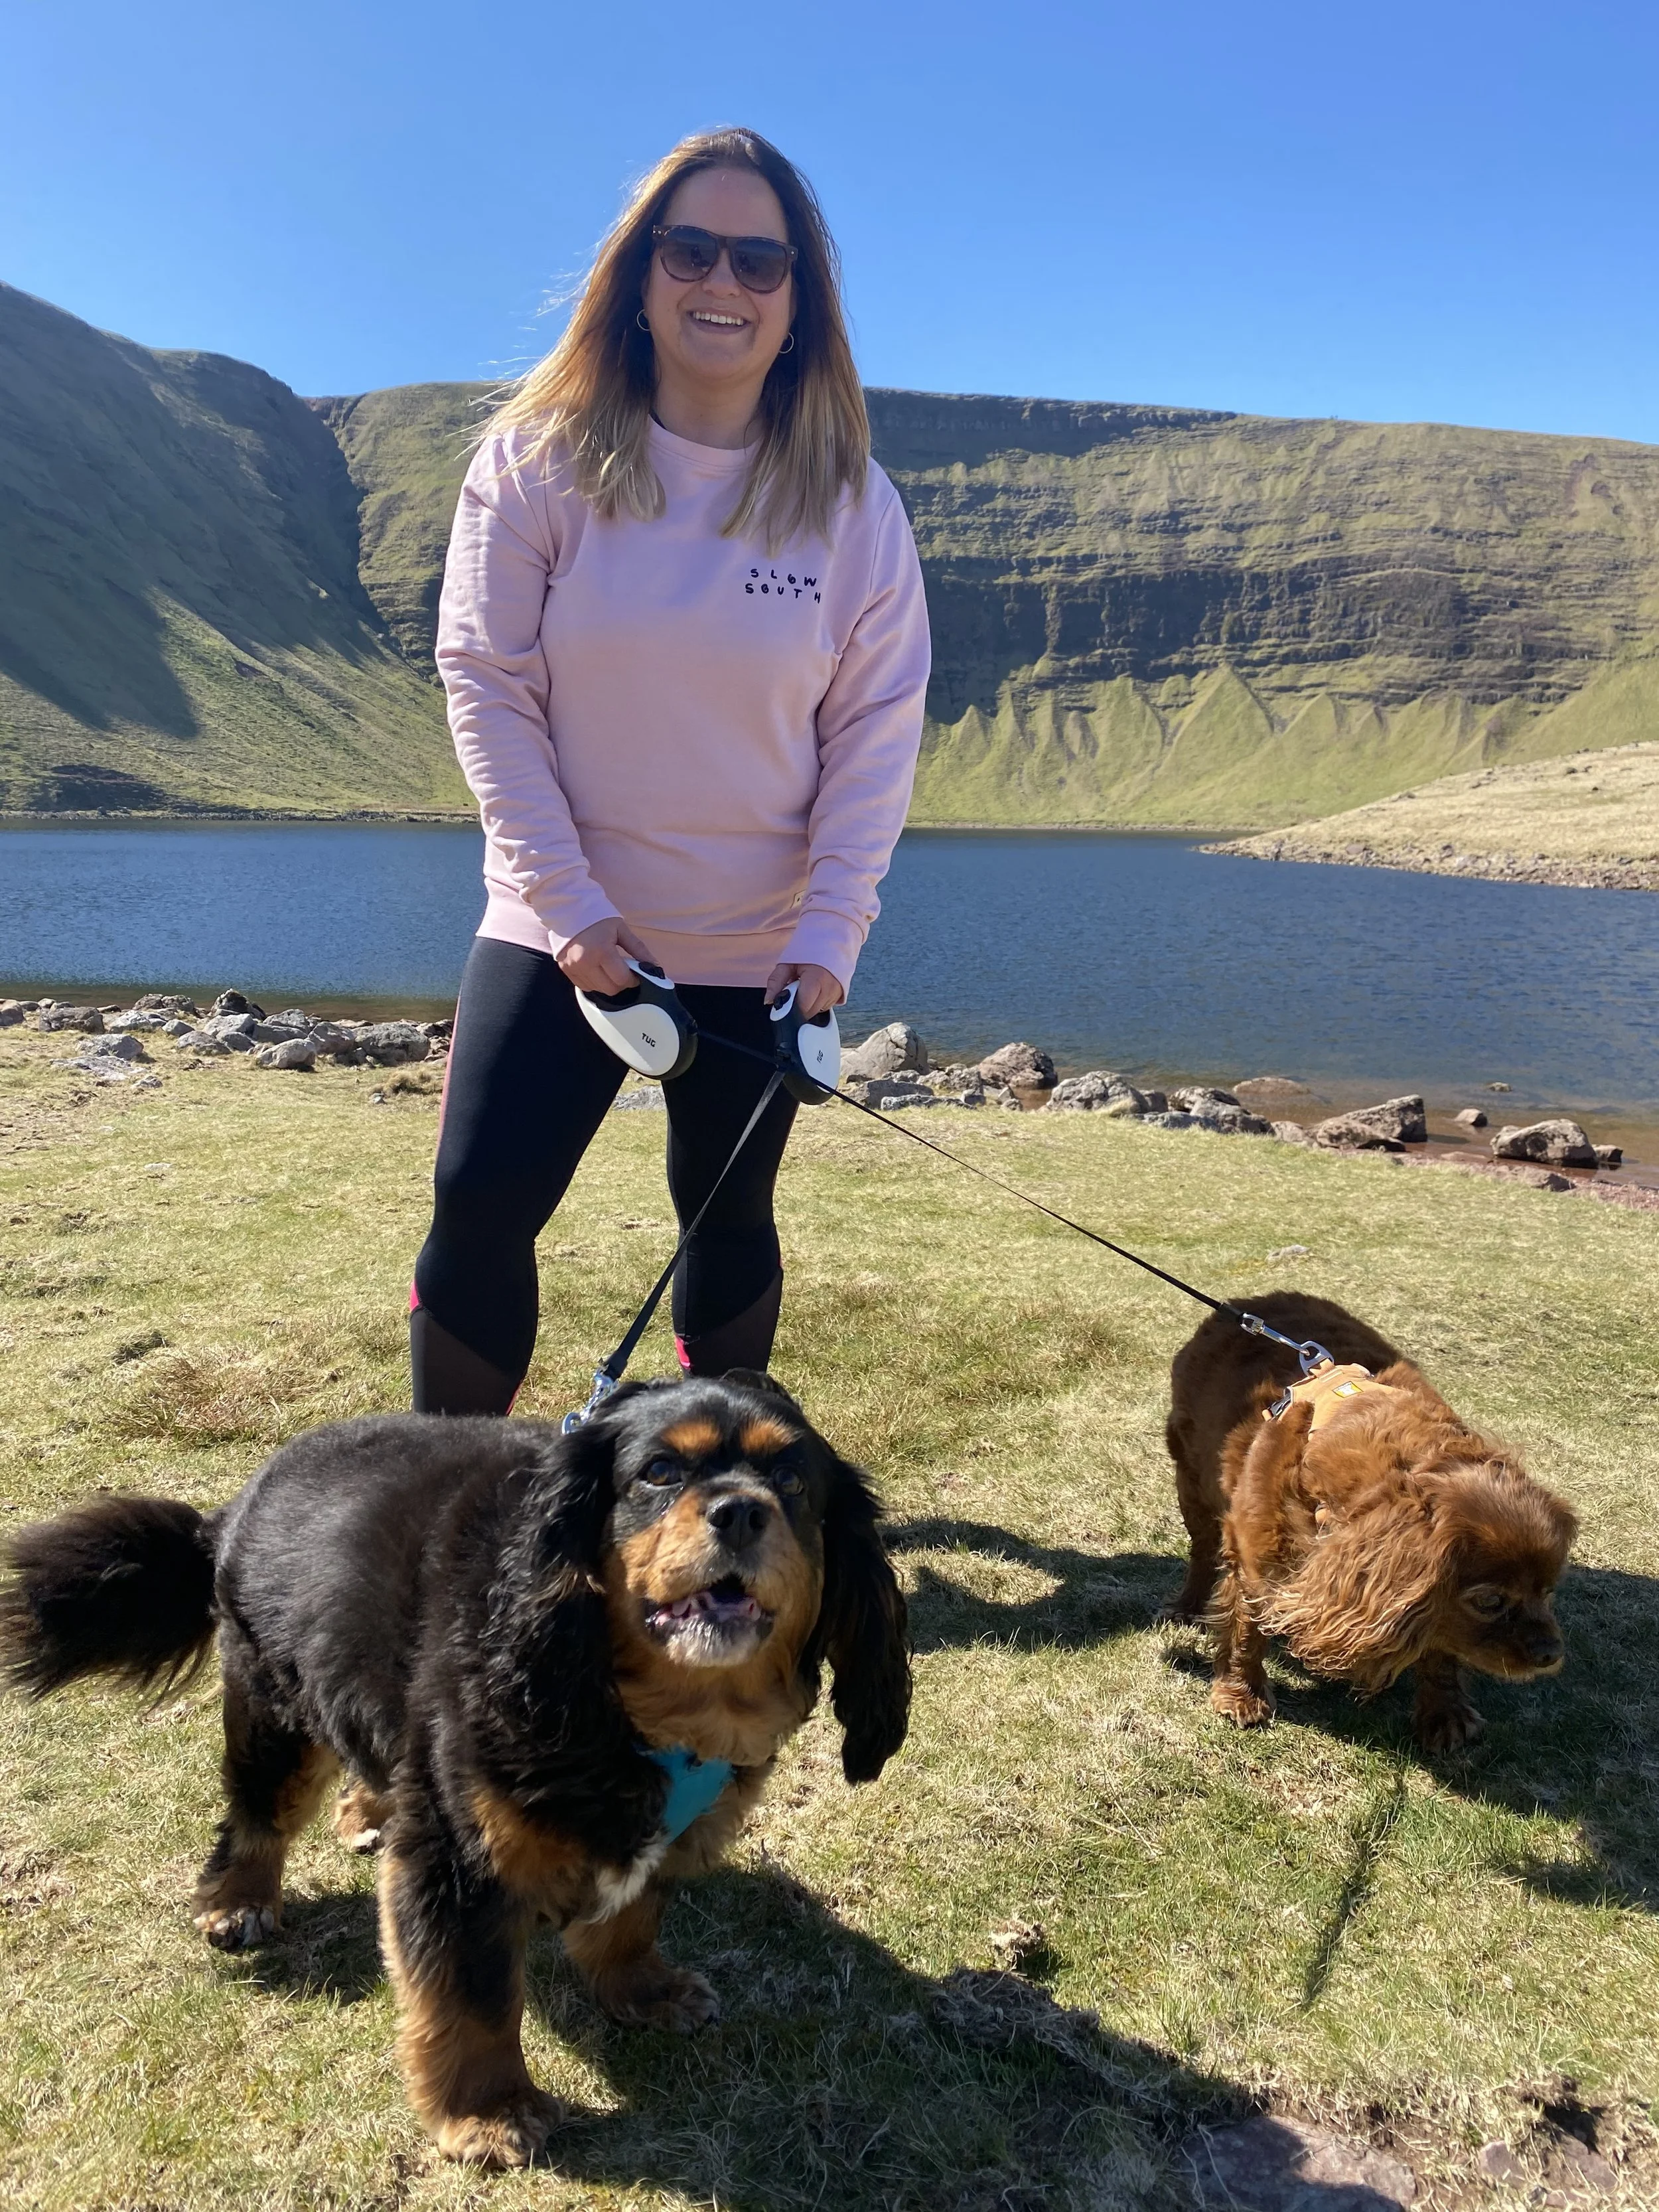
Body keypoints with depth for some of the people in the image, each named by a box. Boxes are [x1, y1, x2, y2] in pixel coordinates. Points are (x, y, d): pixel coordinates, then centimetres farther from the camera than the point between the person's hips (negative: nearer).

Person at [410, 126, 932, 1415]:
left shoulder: (849, 500, -3)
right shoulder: (541, 459, -5)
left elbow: (878, 727, -4)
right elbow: (484, 681, -7)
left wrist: (830, 935, -12)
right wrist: (565, 902, -14)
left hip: (759, 949, 1)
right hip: (557, 931, 0)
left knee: (729, 1217, 11)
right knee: (480, 1206, -3)